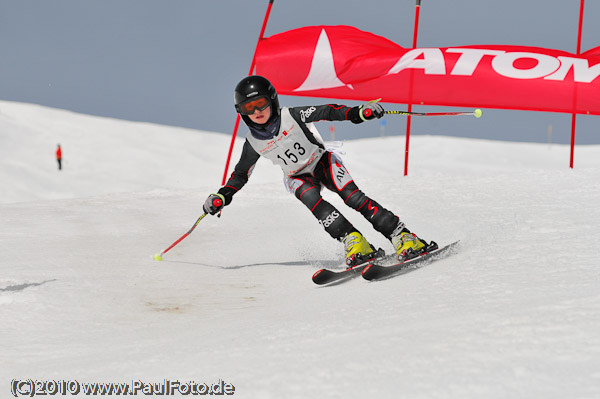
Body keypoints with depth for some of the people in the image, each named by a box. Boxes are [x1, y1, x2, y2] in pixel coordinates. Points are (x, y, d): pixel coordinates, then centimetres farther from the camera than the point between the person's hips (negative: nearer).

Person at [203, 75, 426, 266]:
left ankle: (403, 238, -27)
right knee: (310, 198, -32)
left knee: (352, 196, -25)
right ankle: (354, 242, -37)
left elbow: (326, 112, -24)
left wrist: (357, 113, -39)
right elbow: (241, 174, 6)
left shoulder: (291, 117, -19)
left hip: (322, 162, -2)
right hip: (298, 178, 2)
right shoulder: (253, 143, -9)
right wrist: (222, 196, -6)